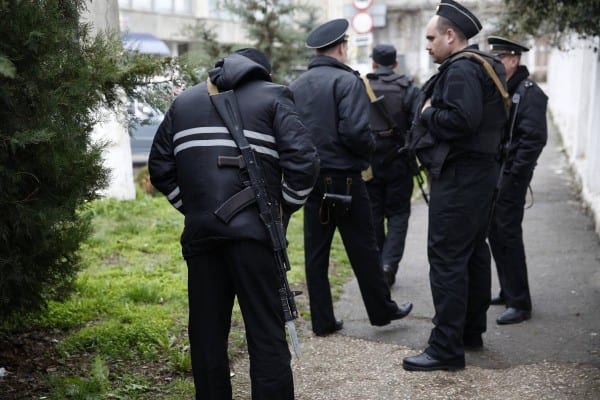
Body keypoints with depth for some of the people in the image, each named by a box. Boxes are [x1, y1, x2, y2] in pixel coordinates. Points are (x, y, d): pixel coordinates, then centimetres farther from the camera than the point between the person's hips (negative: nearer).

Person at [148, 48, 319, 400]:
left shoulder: (185, 101, 19)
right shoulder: (273, 97, 7)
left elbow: (160, 168, 14)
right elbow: (304, 161, -7)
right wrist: (283, 209, 5)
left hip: (200, 231, 4)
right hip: (253, 228, -3)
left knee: (206, 333, 13)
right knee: (267, 334, 0)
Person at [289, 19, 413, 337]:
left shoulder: (296, 86, 8)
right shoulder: (347, 81, -11)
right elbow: (355, 132, -21)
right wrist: (371, 145, -1)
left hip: (310, 179, 6)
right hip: (343, 178, -5)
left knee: (315, 251, 9)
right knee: (363, 248, 7)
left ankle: (322, 321, 15)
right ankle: (382, 310, 21)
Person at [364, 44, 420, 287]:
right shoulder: (408, 89, -3)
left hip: (367, 163, 1)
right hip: (398, 164, -1)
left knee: (373, 215, 12)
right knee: (397, 214, 10)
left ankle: (376, 268, 20)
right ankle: (389, 263, -5)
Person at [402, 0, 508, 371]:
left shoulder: (462, 69, -16)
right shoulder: (482, 67, 16)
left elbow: (461, 119, -30)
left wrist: (428, 113, -12)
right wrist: (435, 112, 9)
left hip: (458, 177, -11)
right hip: (480, 171, 11)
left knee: (447, 258, -8)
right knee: (474, 252, 16)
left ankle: (446, 348, -3)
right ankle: (471, 331, 29)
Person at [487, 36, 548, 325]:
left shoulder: (528, 93, -11)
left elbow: (534, 138, -18)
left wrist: (513, 175, -20)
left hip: (509, 178, -9)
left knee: (508, 236, -6)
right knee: (495, 234, 14)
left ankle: (519, 303, 3)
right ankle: (508, 292, 27)